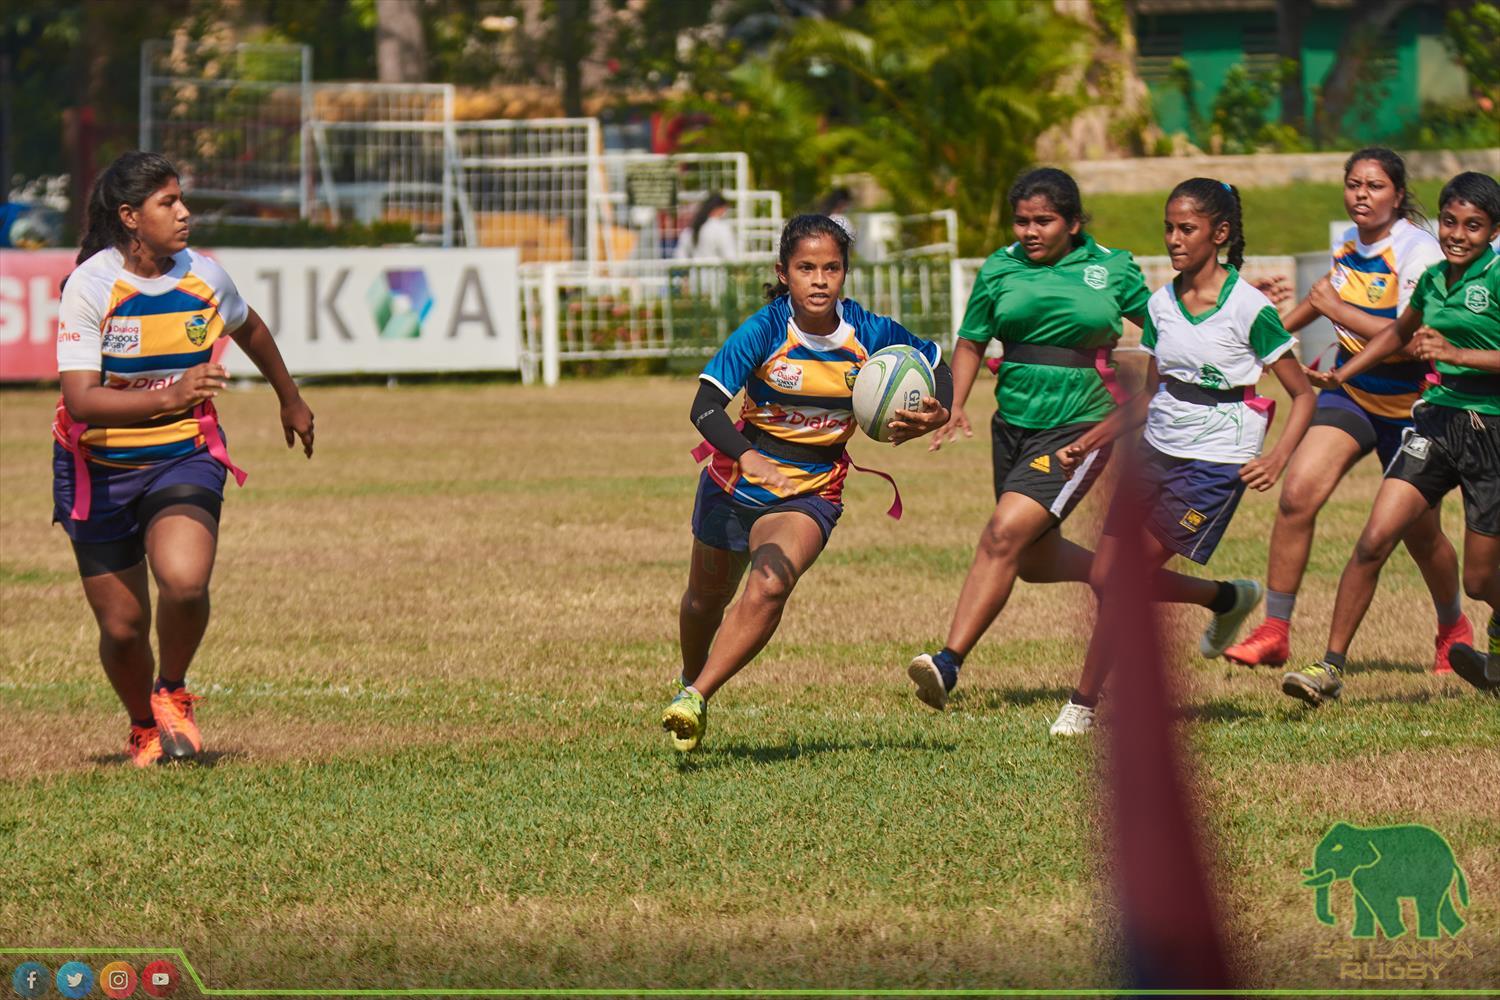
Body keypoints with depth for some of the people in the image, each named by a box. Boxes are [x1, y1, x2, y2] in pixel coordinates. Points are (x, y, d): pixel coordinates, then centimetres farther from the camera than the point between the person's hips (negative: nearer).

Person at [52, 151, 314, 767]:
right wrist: (170, 397, -40)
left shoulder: (203, 278, -5)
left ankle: (172, 693, 3)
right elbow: (81, 399, -27)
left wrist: (290, 399, 34)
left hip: (184, 456, 2)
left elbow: (248, 328, 20)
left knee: (184, 581, -27)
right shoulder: (90, 286, -17)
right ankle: (145, 730, 34)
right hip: (99, 467, -2)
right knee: (122, 626, 2)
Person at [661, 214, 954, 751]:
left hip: (810, 493, 0)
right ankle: (690, 679, 52)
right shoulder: (764, 331, -20)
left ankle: (694, 701, -27)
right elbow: (705, 408, -28)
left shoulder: (870, 333, -13)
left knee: (769, 586, -29)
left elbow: (936, 364, 6)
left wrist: (938, 414, -16)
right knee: (707, 598, 20)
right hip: (736, 481, 1)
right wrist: (747, 457, -46)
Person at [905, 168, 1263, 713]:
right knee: (1037, 561, 14)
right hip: (1014, 423, 6)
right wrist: (955, 407, -2)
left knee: (1005, 534, -23)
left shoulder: (1111, 269, -1)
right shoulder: (1000, 270, 5)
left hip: (1080, 426, -6)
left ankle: (948, 663, -28)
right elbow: (971, 344, 14)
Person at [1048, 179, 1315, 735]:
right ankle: (1227, 599, 21)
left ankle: (1085, 703, 4)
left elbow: (1303, 396, -5)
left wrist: (1278, 458, -20)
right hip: (1157, 449, 7)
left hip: (1215, 460, -6)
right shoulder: (1161, 305, 7)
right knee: (1106, 579, -1)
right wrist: (1090, 441, 7)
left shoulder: (1251, 309, -10)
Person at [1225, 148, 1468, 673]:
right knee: (1298, 492, -17)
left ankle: (1454, 629, 38)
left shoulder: (1417, 250, -19)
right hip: (1349, 392, 5)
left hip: (1409, 405, -5)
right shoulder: (1349, 244, 1)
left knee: (1420, 534, 8)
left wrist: (1336, 309, -23)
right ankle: (1274, 631, -12)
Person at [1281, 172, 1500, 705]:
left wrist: (1455, 354, -24)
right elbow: (1399, 333, 32)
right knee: (1374, 540, -11)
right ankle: (1331, 668, -7)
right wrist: (1342, 374, 27)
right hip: (1436, 419, 5)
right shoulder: (1433, 279, 10)